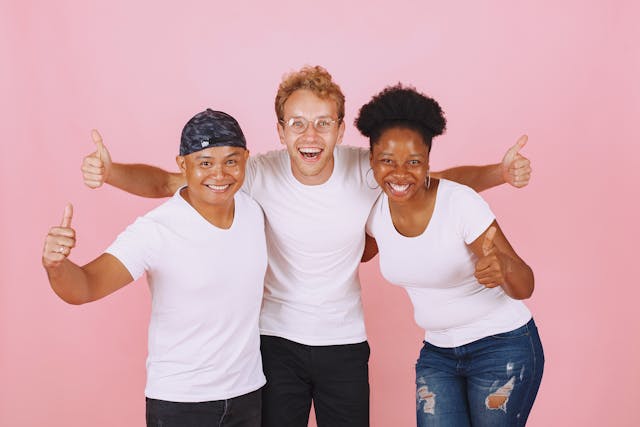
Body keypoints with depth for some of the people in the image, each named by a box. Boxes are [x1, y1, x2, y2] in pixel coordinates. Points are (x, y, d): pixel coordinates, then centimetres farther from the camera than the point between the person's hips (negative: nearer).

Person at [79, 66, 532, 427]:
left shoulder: (367, 169, -14)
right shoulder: (261, 175, -18)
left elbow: (446, 178, -1)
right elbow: (164, 182, -16)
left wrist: (502, 172, -19)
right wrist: (110, 172, -34)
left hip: (345, 341, 2)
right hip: (276, 339, -1)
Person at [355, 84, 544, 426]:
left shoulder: (460, 202, -23)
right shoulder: (377, 209, -8)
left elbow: (524, 288, -24)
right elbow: (362, 251, 16)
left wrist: (502, 266, -45)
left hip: (502, 348, -4)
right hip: (437, 353, 4)